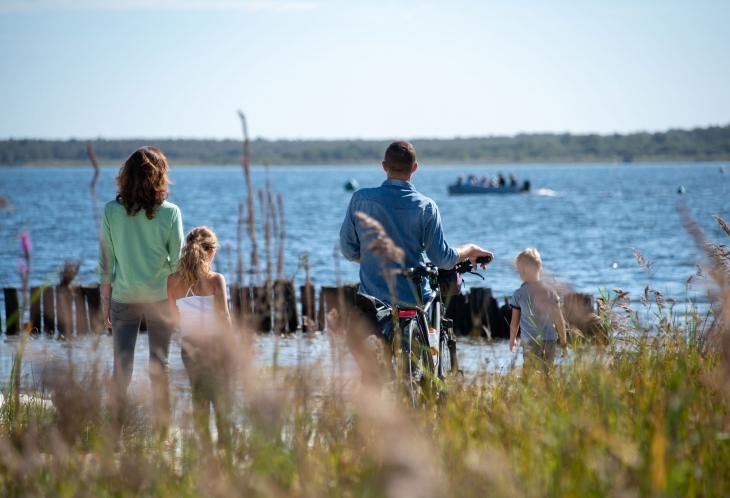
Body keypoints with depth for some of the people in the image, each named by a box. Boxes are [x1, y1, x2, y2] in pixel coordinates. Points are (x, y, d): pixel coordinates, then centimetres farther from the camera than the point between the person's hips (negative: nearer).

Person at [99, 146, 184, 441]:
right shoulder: (170, 212, -10)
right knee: (160, 366, 10)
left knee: (121, 367, 7)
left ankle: (116, 433, 5)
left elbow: (106, 261, -2)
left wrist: (106, 299, 8)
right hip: (160, 297, 0)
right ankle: (162, 433, 13)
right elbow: (178, 261, -4)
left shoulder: (111, 211, -7)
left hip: (124, 298, 1)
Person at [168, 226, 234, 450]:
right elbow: (223, 316, -17)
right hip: (216, 343, -3)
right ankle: (224, 443, 6)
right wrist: (231, 347, -11)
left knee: (199, 397, 17)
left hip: (189, 345, 3)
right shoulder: (215, 280, -12)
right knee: (222, 397, 8)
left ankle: (206, 445, 19)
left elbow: (176, 318, 3)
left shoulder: (173, 280, -3)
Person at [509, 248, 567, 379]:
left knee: (528, 376, -2)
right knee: (546, 375, 10)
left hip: (530, 342, -3)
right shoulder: (551, 291, 4)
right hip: (550, 341, 3)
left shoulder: (519, 294, -2)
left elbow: (514, 323, 5)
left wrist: (512, 341, 21)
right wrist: (564, 343, 13)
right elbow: (559, 320, 5)